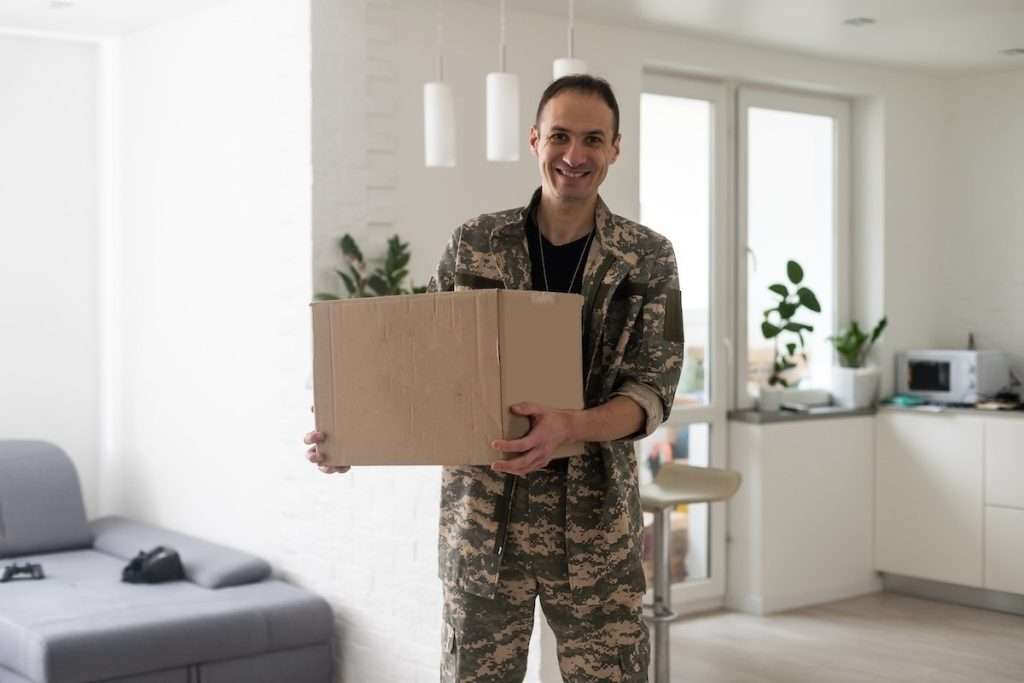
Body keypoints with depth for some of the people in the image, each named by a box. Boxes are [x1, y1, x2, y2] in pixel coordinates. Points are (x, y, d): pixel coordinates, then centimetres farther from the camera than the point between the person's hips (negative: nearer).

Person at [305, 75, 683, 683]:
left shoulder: (648, 259, -1)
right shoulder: (473, 245, 1)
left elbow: (651, 389, -7)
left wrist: (569, 426, -26)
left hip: (596, 517, 0)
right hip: (481, 511, 1)